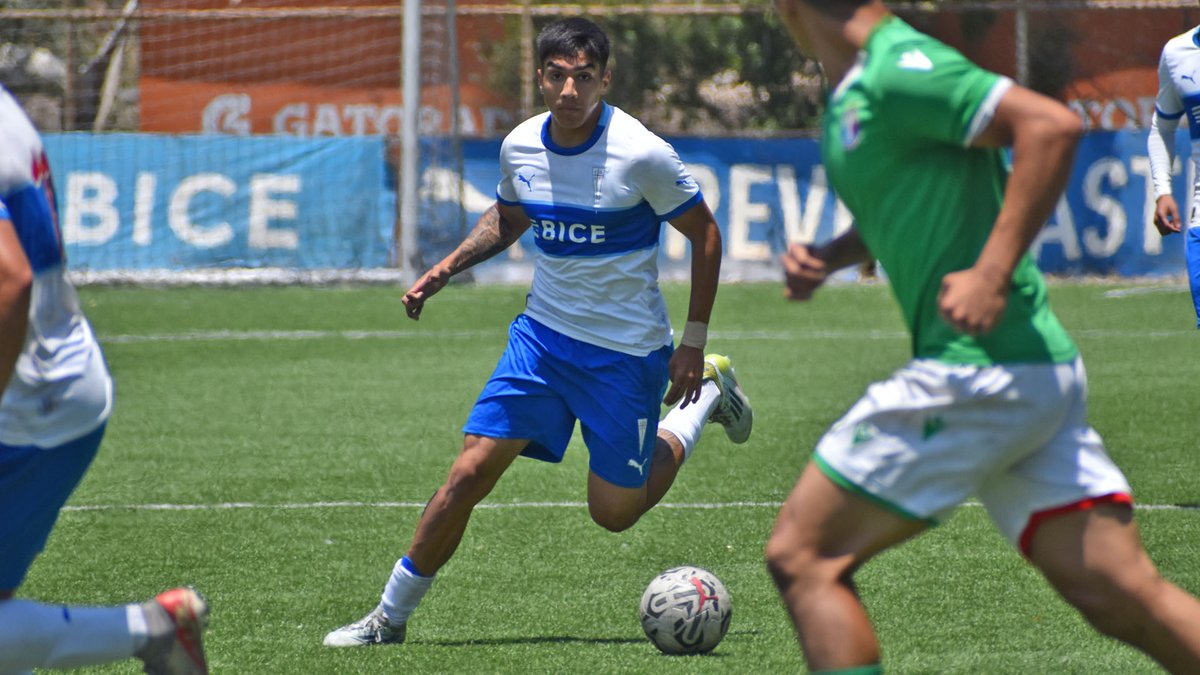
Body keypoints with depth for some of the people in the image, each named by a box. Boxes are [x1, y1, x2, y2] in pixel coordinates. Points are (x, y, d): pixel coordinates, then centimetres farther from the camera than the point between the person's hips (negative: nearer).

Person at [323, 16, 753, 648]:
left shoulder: (641, 153, -19)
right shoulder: (520, 146, -4)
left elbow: (704, 234, -7)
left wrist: (693, 342, -8)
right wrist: (446, 269, 4)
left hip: (627, 352, -4)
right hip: (542, 333, 4)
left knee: (613, 511, 5)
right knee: (471, 470, -9)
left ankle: (707, 392, 29)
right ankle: (391, 614, 3)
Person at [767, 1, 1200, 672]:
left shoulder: (896, 74, -13)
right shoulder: (855, 94, 16)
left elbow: (1052, 125, -22)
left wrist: (992, 275, -25)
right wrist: (830, 254, 17)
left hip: (981, 374, -9)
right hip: (1040, 367, 9)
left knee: (802, 558, -1)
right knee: (1125, 597, 3)